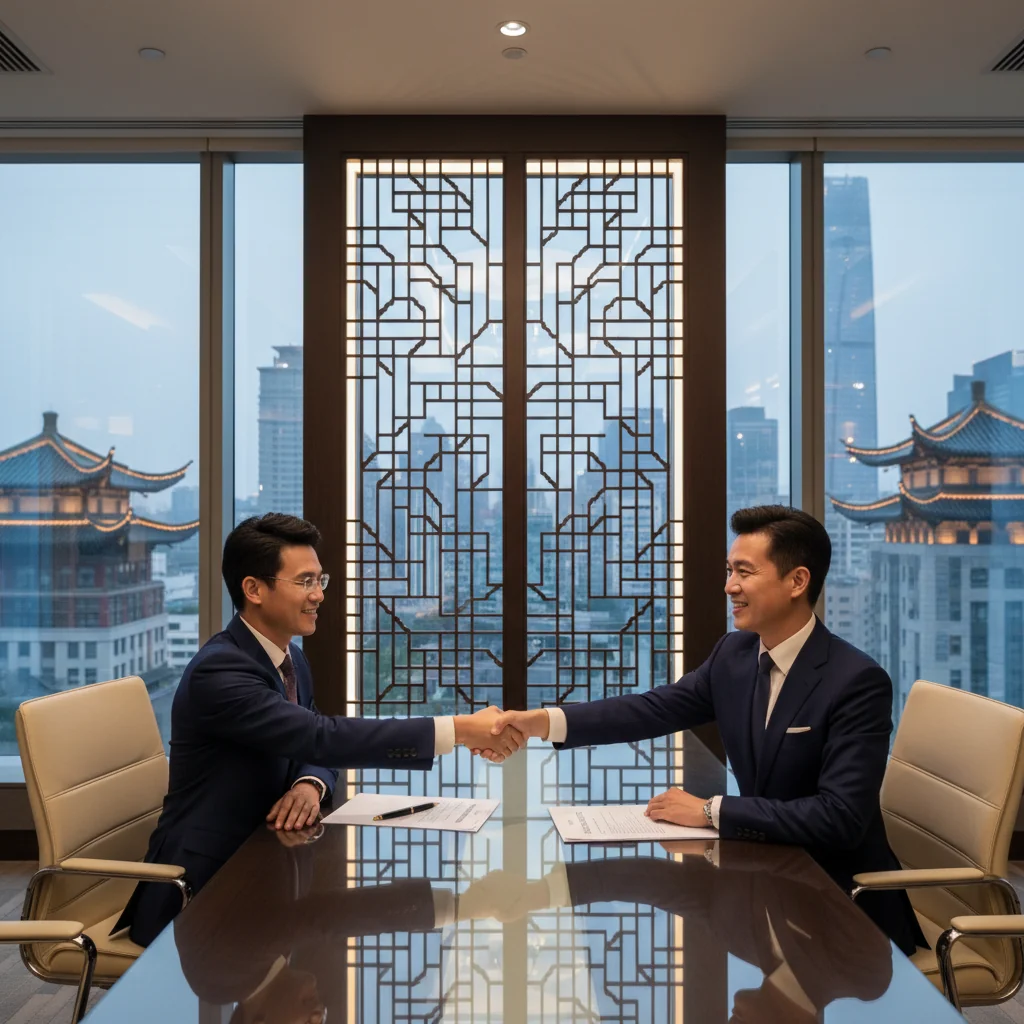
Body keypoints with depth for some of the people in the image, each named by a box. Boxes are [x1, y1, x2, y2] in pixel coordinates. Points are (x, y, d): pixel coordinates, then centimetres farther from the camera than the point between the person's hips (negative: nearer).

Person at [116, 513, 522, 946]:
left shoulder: (292, 659, 6)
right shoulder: (218, 670, -22)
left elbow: (316, 746, 11)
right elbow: (324, 735, -31)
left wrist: (311, 785, -15)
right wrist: (458, 729, -34)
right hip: (199, 892, -8)